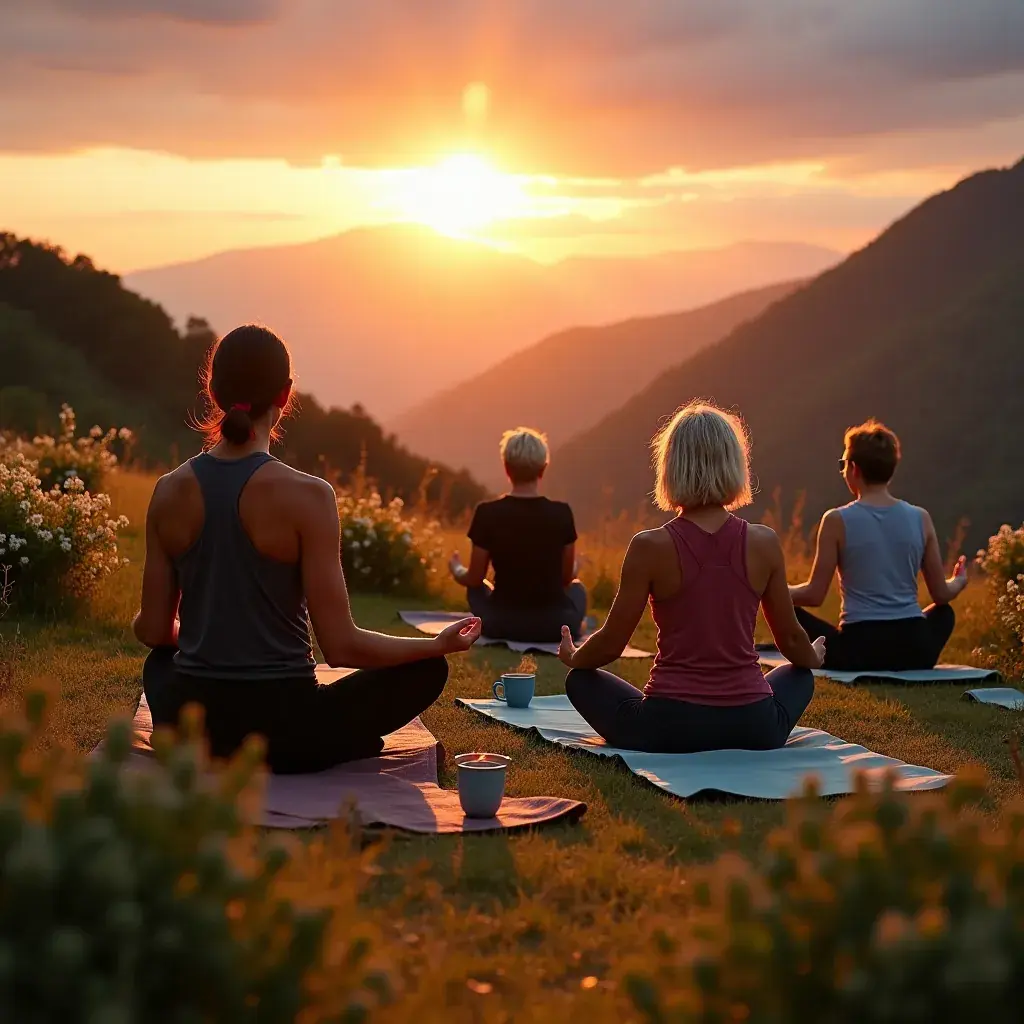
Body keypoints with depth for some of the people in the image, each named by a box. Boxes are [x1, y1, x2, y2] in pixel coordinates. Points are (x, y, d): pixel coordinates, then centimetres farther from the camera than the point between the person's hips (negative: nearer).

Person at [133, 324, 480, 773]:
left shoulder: (170, 491, -4)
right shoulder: (306, 495, -16)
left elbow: (153, 631, 4)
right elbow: (342, 646, -15)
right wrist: (440, 643, 1)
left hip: (189, 726, 4)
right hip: (281, 730, -4)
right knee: (428, 669, 15)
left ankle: (213, 759, 20)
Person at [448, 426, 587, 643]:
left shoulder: (488, 513, -11)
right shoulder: (562, 513, -9)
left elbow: (475, 579, -2)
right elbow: (566, 577, 5)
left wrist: (457, 572, 23)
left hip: (502, 624, -1)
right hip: (555, 625, 1)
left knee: (476, 587, 33)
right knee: (577, 587, 35)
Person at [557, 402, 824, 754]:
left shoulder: (650, 547, -12)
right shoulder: (764, 543, -6)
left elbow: (611, 643, -4)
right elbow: (790, 639, 7)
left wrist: (573, 657, 19)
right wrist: (814, 657, 32)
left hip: (668, 729, -3)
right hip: (751, 730, 3)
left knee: (581, 681, 25)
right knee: (799, 676, 36)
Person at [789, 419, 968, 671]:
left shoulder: (837, 521, -6)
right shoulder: (920, 519, 3)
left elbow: (815, 595, -3)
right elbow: (941, 594, 9)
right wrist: (960, 581, 33)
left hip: (859, 649, -3)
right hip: (914, 650, 3)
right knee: (943, 613, 36)